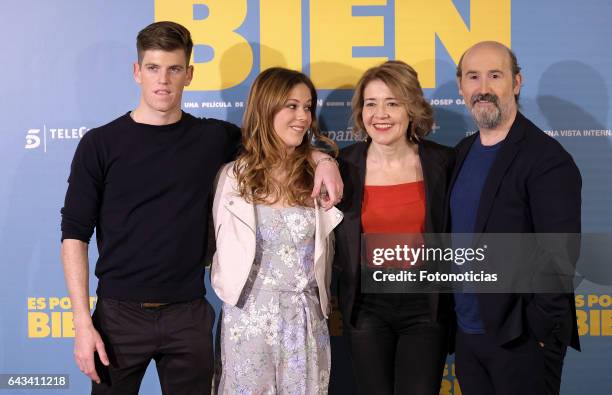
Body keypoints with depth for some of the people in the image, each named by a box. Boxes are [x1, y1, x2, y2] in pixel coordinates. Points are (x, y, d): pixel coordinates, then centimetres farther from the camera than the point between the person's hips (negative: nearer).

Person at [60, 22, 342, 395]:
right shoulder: (100, 144, -2)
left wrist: (322, 159, -2)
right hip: (119, 313, -1)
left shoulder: (213, 137, 4)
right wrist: (83, 322, -10)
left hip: (189, 314, 2)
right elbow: (75, 235, -2)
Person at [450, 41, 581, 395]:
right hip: (466, 334, 7)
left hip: (521, 339, -6)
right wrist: (452, 312, 9)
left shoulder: (548, 159, -14)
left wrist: (543, 331, -17)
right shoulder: (462, 153, 9)